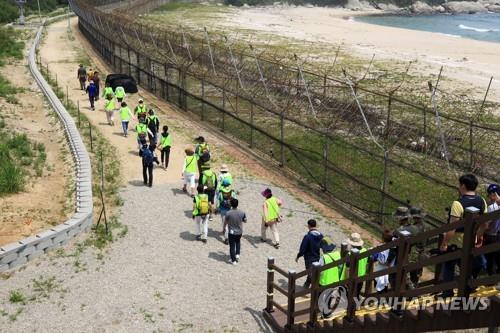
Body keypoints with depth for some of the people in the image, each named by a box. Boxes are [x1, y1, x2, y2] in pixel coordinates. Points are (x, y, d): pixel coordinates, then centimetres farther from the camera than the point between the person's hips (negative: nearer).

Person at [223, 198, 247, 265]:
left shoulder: (228, 213, -19)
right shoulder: (242, 213, -13)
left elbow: (225, 222, -7)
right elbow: (245, 221, 3)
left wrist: (223, 229, 12)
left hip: (231, 232, -3)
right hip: (239, 232, 3)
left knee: (232, 246, 10)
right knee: (238, 243, 30)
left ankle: (233, 260, 16)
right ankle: (237, 254, 20)